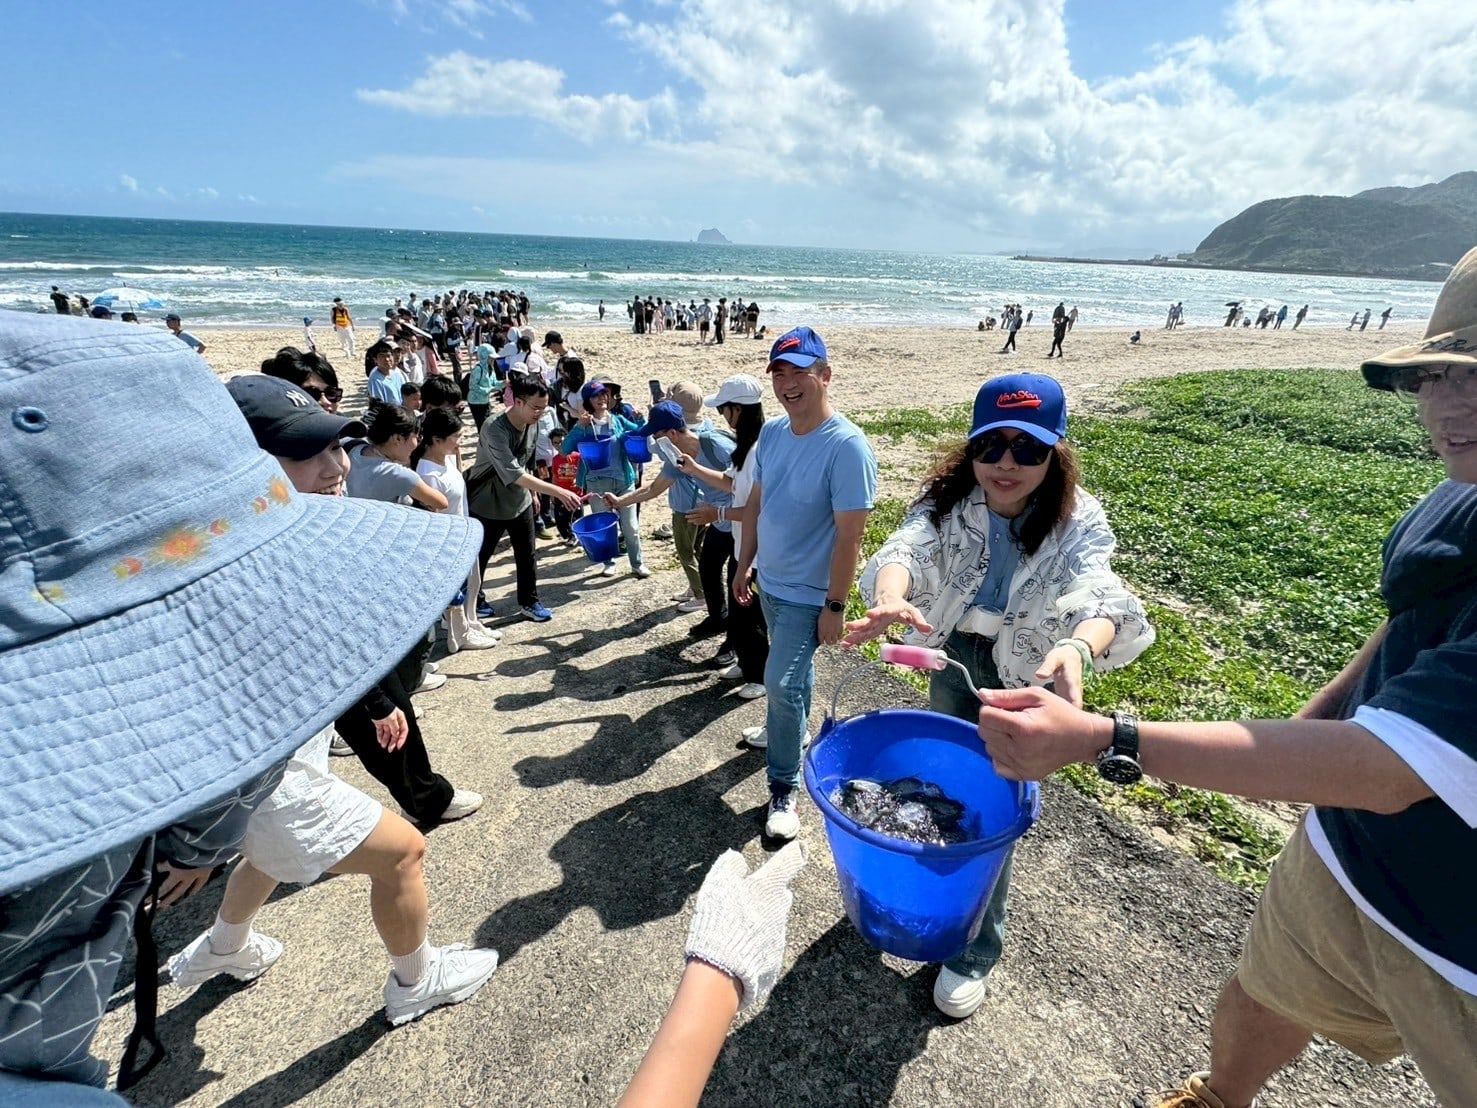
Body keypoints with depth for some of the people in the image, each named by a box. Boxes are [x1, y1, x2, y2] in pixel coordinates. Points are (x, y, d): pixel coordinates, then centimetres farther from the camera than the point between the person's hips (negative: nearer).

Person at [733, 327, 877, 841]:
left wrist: (835, 607, -19)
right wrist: (744, 565, 13)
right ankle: (787, 730, 50)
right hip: (770, 583, 7)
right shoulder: (772, 432, -1)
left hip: (809, 595, -7)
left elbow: (849, 536, -22)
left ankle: (783, 789, 14)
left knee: (783, 683, -5)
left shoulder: (846, 446, -23)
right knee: (789, 674, 25)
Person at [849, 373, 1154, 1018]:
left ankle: (975, 950, 29)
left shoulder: (1078, 522, -21)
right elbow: (905, 548, -36)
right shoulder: (947, 502, -17)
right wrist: (889, 600, -60)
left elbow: (1098, 596, -39)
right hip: (952, 663, 3)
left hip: (1025, 681, -3)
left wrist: (1077, 649, -62)